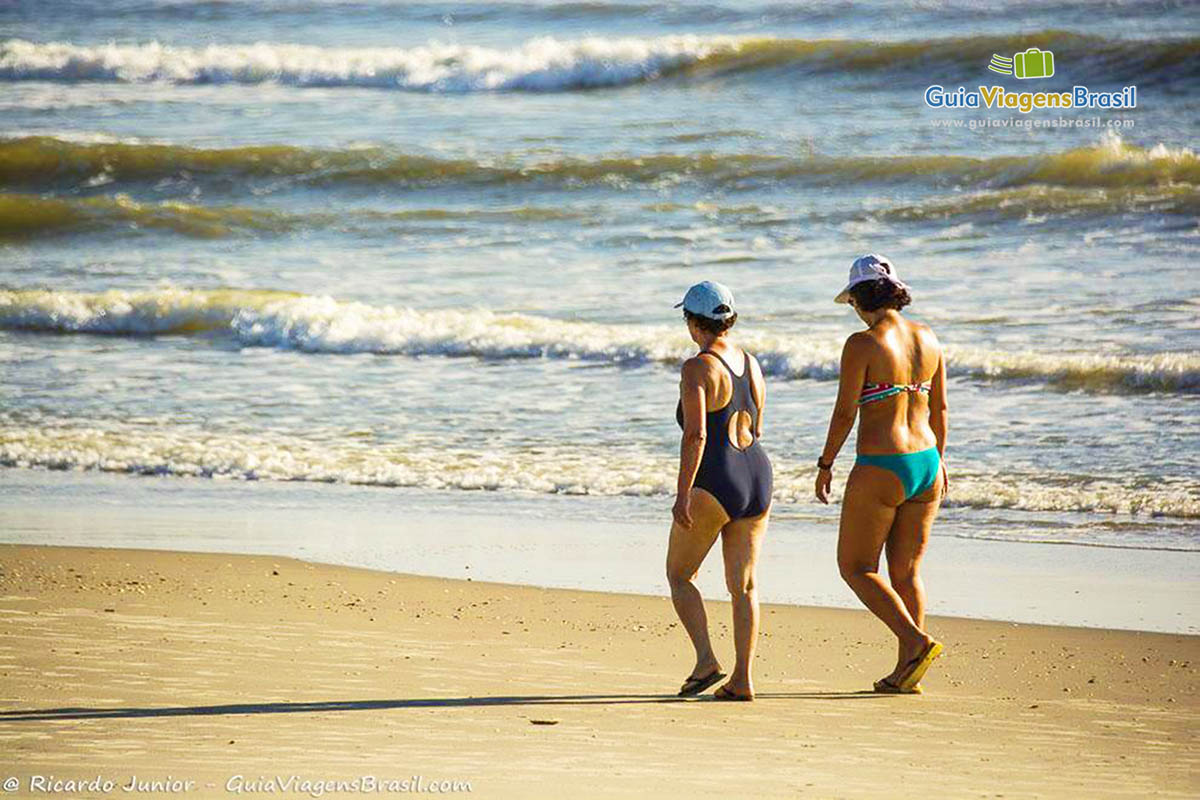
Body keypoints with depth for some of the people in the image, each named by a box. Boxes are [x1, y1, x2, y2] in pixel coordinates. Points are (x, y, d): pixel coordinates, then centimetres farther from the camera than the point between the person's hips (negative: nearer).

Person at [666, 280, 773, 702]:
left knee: (679, 575, 10)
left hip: (713, 486, -7)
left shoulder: (697, 369, -12)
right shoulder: (752, 365, 10)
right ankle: (742, 680, 4)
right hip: (756, 478, 7)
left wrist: (683, 494, -19)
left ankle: (706, 661, -4)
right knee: (743, 585, 8)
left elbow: (695, 435, -20)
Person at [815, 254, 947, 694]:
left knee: (856, 567, 6)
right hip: (926, 464, 7)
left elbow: (845, 413, -12)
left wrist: (825, 464, 0)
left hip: (880, 469, -7)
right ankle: (906, 672, 13)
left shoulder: (862, 344, -13)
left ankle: (916, 641, -11)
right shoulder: (928, 339, 6)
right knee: (906, 571, 14)